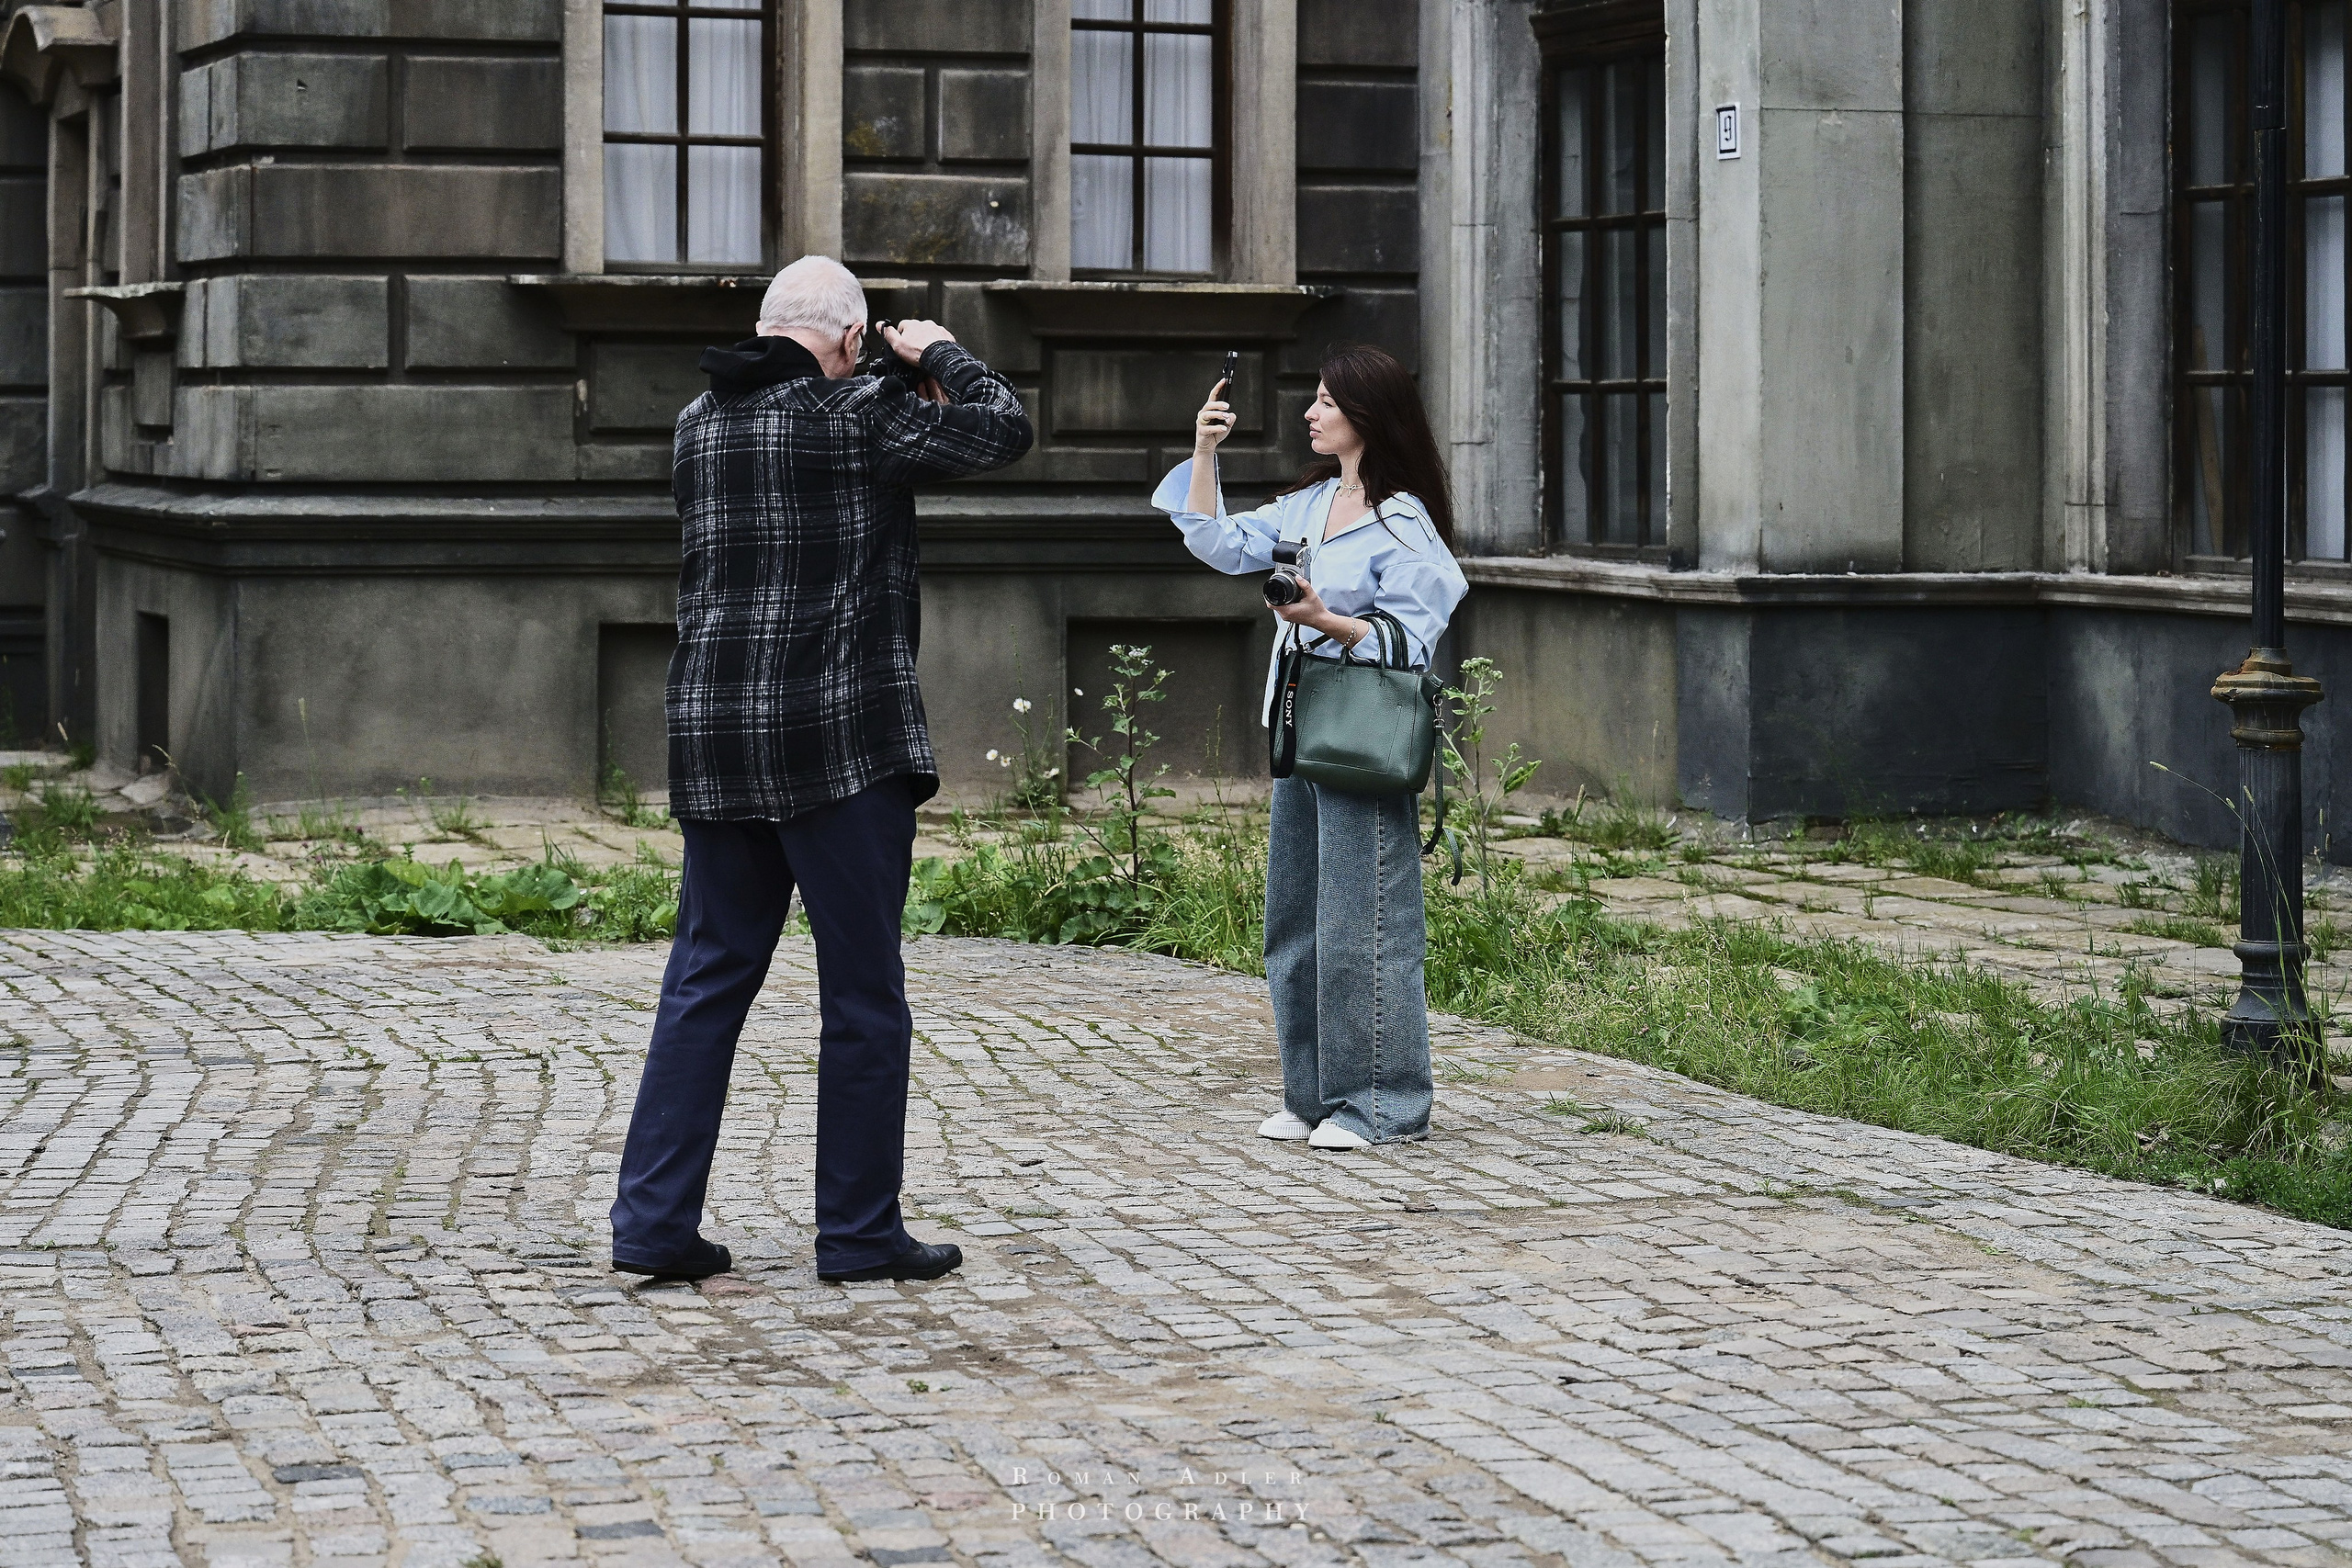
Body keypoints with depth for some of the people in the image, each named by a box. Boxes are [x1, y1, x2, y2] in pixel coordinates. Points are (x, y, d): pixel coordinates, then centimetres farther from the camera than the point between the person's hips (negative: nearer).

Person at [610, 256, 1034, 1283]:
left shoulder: (698, 426, 10)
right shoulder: (857, 419, -10)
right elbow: (1000, 431, -8)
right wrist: (939, 358, 10)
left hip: (713, 738, 6)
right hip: (841, 741, -6)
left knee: (707, 980, 11)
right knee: (863, 995, 3)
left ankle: (653, 1222, 8)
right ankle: (858, 1231, 8)